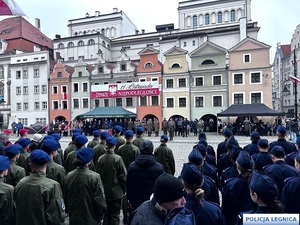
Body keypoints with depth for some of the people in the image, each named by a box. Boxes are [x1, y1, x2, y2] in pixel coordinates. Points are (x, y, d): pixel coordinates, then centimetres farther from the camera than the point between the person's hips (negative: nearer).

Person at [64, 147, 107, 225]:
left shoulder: (69, 176, -7)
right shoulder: (94, 177, -22)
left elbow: (65, 197, 6)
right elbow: (99, 199, -16)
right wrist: (100, 217, -2)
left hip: (74, 218, 5)